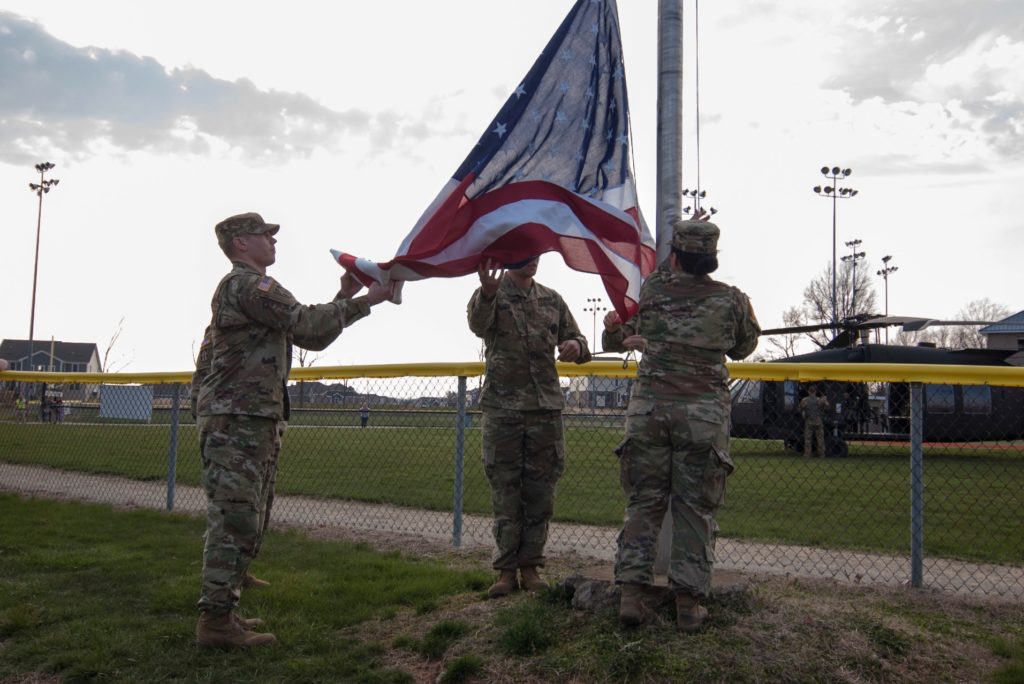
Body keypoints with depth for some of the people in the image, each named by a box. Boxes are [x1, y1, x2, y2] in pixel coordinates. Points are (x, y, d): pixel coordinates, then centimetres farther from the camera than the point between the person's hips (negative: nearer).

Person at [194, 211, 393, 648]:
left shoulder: (247, 288, 26)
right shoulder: (247, 284, -8)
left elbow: (308, 335, 20)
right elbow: (307, 327, -19)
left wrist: (343, 297, 12)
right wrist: (364, 302, -13)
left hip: (255, 421, 11)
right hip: (238, 420, -11)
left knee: (246, 523, 13)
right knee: (236, 521, -9)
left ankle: (220, 611, 19)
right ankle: (216, 621, -4)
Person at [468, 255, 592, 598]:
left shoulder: (552, 300, 15)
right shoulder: (490, 294, 2)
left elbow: (576, 339, 17)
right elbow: (478, 324, -21)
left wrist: (576, 346, -9)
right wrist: (487, 292, -44)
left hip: (547, 406, 3)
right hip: (502, 406, -3)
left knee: (540, 491, 5)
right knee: (505, 490, 1)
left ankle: (530, 566, 16)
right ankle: (506, 568, 10)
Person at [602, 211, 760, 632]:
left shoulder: (652, 291, 2)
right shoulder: (731, 300, 2)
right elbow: (742, 348, 17)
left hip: (649, 407, 1)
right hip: (705, 413, -1)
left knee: (644, 501, 8)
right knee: (695, 507, 5)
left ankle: (631, 593, 6)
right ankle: (689, 603, 8)